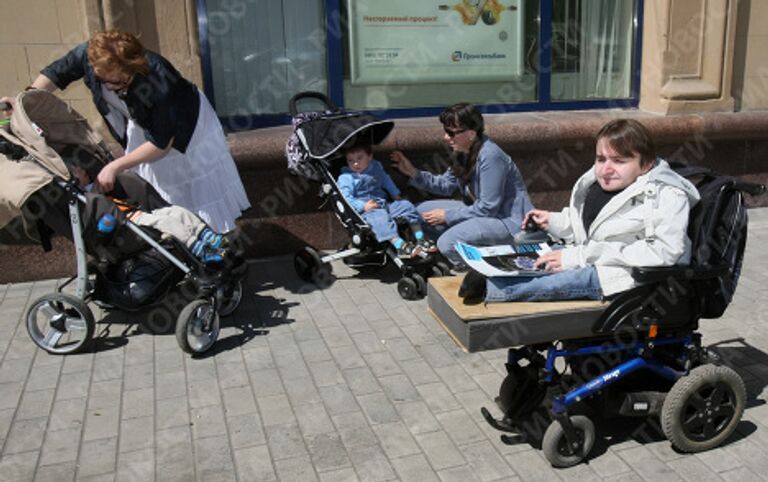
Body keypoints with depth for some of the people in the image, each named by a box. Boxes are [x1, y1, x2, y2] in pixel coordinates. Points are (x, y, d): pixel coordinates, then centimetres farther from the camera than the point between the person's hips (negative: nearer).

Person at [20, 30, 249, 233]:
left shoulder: (157, 83, -42)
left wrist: (115, 167, -32)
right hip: (142, 123, 5)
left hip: (182, 125, -5)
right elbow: (56, 73, -6)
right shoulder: (88, 55, -29)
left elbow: (161, 144, -32)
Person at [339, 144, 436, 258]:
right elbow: (346, 199, -16)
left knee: (407, 206, -3)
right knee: (380, 218, -37)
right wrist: (363, 206, -25)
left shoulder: (376, 166, 12)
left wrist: (395, 195, 24)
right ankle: (400, 246, -46)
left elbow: (386, 180, 29)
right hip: (367, 210, -7)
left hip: (384, 204, 7)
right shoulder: (346, 177, -8)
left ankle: (421, 239, 0)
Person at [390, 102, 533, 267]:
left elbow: (488, 208, -25)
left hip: (508, 220, -10)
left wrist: (447, 216, -17)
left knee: (447, 243, -29)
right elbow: (446, 185, 9)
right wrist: (413, 173, -3)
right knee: (422, 210, 7)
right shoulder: (464, 152, 2)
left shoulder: (490, 156, -25)